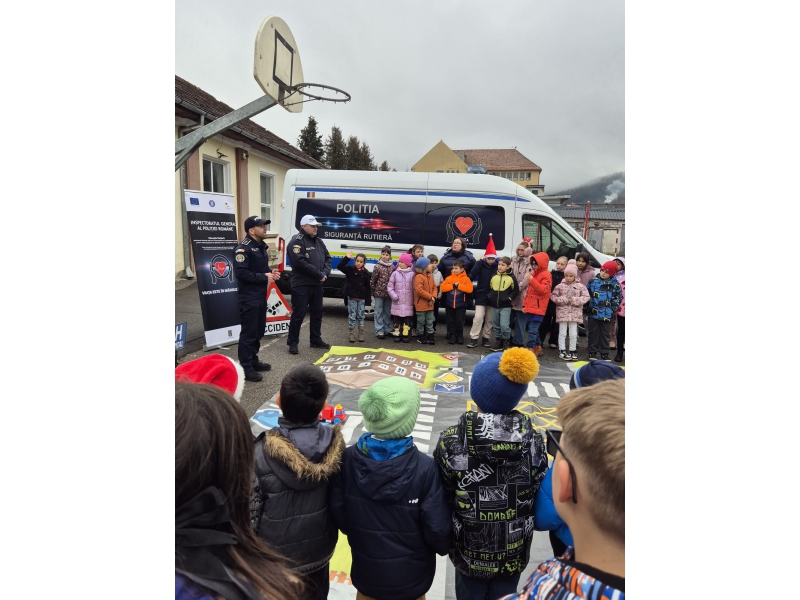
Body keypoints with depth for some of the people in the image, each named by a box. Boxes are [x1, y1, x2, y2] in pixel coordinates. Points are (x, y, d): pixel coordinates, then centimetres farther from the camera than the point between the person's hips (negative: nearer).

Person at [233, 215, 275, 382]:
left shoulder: (261, 246, 14)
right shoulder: (243, 248, -16)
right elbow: (240, 273, -25)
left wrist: (270, 273, 4)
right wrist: (264, 277, -19)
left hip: (261, 297, 9)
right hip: (249, 298, -9)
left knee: (258, 331, 17)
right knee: (248, 333, -4)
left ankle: (253, 360, 30)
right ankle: (246, 368, 4)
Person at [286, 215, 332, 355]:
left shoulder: (318, 241, 14)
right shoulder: (296, 242, -12)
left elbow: (327, 258, 14)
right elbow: (301, 263, -23)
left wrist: (325, 273, -6)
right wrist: (319, 274, -18)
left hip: (317, 284, 8)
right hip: (302, 285, -8)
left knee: (317, 313, 15)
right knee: (298, 314, -2)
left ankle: (316, 340, 28)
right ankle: (292, 342, 9)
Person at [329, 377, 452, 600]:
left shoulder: (348, 459, -19)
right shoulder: (424, 468, -28)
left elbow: (338, 515, -8)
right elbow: (437, 529, -21)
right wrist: (444, 547, 2)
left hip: (366, 571, 2)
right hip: (411, 576, -2)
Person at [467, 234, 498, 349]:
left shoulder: (498, 265, -2)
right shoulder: (480, 264, -5)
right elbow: (472, 276, -15)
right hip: (481, 295, -2)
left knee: (489, 319, 10)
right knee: (478, 317, -4)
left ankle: (485, 338, 22)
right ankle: (473, 338, 3)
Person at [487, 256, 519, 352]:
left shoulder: (511, 277, -4)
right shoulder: (494, 276, 7)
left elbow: (516, 290, 2)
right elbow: (490, 288, 18)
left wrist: (509, 298, -8)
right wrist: (489, 297, 5)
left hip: (505, 306, -5)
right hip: (494, 305, 5)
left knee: (504, 325, -10)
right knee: (496, 325, 11)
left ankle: (506, 342, 8)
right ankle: (498, 342, 22)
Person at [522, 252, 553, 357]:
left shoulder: (546, 275, -7)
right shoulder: (533, 273, 18)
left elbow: (543, 290, -20)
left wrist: (532, 280, -25)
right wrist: (525, 304, 17)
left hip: (538, 308, -8)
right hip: (530, 307, 8)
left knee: (532, 330, -11)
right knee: (533, 329, 14)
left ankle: (531, 349, -8)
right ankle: (538, 348, 25)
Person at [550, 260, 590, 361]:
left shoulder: (580, 286, 0)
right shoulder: (560, 286, 0)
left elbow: (586, 297, -3)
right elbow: (553, 296, 0)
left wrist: (574, 300, -14)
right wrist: (564, 300, -12)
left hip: (575, 313, 0)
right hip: (562, 312, 0)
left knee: (573, 334, 7)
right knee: (562, 333, 5)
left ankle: (572, 351, 19)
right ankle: (562, 351, 13)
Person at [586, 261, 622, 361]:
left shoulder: (615, 284, -1)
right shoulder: (593, 281, -2)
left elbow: (617, 298, 5)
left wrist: (612, 309, 0)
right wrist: (588, 305, 4)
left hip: (606, 314, 0)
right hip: (593, 312, 0)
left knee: (604, 334, 10)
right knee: (593, 332, 7)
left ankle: (604, 353, 18)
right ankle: (592, 352, 15)